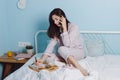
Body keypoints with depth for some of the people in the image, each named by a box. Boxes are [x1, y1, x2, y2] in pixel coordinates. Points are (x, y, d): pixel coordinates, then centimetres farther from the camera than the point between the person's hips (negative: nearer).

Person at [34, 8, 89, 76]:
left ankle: (80, 68, -41)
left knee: (61, 49, -36)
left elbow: (67, 44, -26)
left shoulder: (74, 27, -15)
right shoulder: (56, 30, 1)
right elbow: (51, 45, -11)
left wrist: (64, 28, -24)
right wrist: (43, 59, -25)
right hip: (66, 54, 6)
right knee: (49, 58, -22)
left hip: (78, 52, -5)